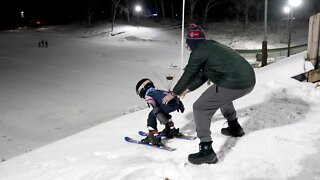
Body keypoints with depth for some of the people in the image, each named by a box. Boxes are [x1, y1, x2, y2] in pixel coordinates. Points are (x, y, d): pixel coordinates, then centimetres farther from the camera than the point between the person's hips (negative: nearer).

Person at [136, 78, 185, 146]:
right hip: (176, 102, 8)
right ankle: (172, 130, 43)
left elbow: (153, 104, -8)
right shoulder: (159, 91, 34)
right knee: (163, 112, 35)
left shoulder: (148, 95, 12)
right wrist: (180, 104, 35)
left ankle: (154, 137, 1)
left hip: (168, 105, -8)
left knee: (151, 116, 8)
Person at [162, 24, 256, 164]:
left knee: (200, 108, 2)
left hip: (233, 84, -9)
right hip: (250, 81, 9)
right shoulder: (212, 47, 23)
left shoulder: (198, 52, -3)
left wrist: (174, 93, 15)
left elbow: (188, 75, 2)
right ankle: (234, 127, 47)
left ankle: (207, 150, -3)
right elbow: (203, 75, 29)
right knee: (222, 95, 38)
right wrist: (188, 89, 36)